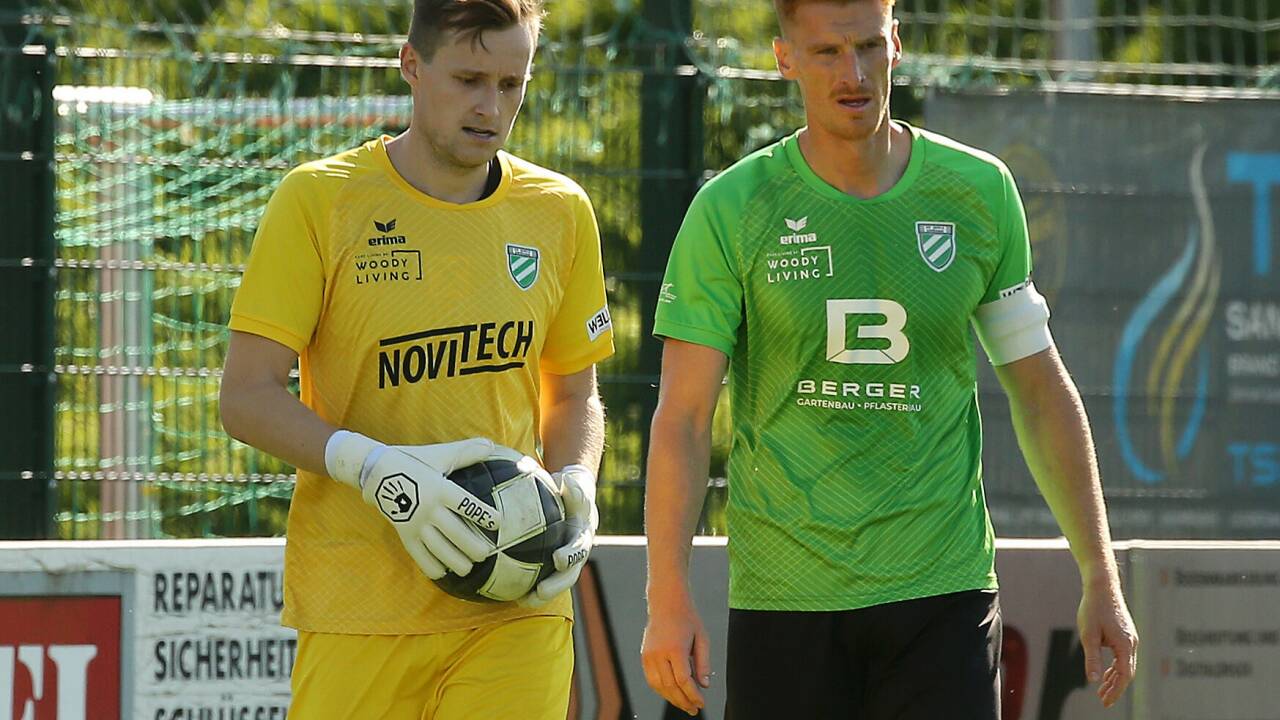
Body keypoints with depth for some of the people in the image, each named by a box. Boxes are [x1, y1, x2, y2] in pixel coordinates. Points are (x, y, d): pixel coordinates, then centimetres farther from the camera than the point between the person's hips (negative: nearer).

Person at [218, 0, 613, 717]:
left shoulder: (560, 212, 10)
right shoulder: (319, 201, -2)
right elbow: (247, 398, -4)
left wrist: (576, 487, -1)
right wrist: (378, 470, -18)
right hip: (359, 603, -3)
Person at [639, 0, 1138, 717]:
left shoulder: (979, 193, 5)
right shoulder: (731, 209, -2)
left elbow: (1042, 394, 12)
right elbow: (683, 419, -4)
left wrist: (1102, 581, 11)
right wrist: (670, 597, -14)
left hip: (942, 596, 1)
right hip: (782, 601, -1)